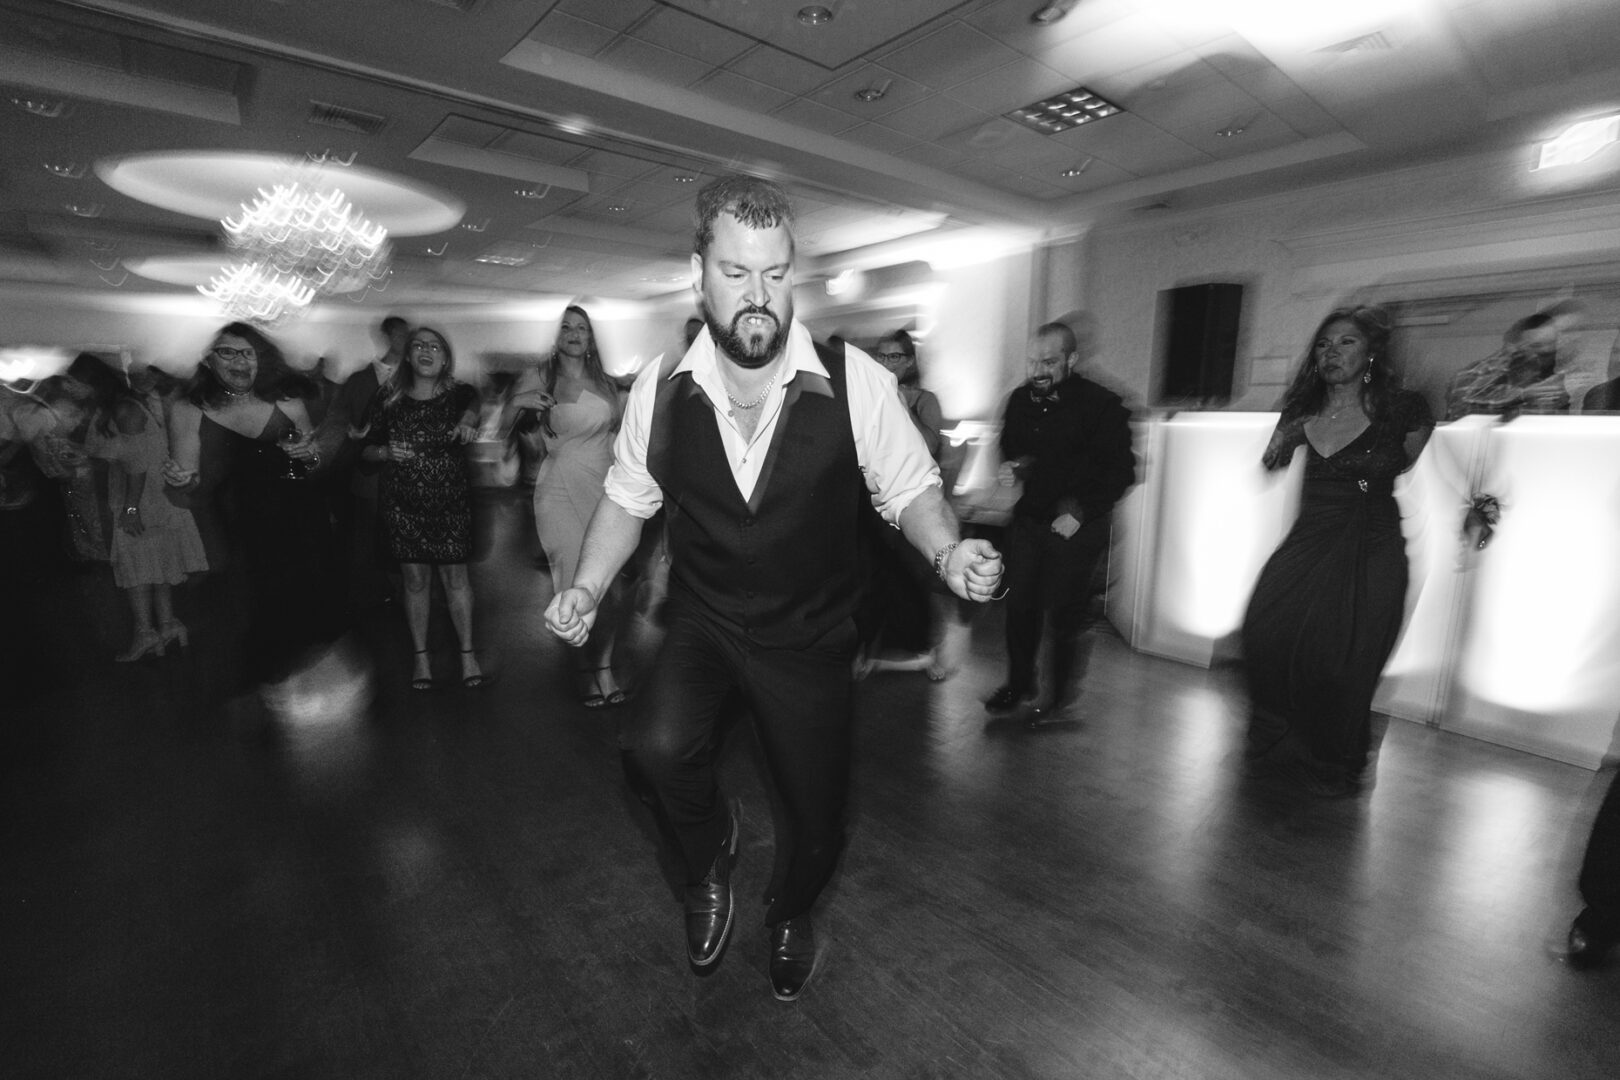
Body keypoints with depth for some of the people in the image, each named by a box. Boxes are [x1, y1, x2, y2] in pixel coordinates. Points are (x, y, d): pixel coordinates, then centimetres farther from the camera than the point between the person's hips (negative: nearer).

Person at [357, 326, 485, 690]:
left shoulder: (459, 394, 0)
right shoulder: (388, 399, 4)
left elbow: (472, 406, -25)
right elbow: (366, 449, 8)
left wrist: (466, 422, -46)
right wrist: (386, 452, -13)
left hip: (450, 503, -1)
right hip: (403, 505, 1)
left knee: (455, 576, 1)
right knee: (415, 579, 8)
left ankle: (467, 653, 14)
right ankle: (420, 656, 22)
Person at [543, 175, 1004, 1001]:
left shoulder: (855, 383, -15)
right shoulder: (659, 389, -8)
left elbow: (911, 489, -7)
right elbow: (627, 497, 6)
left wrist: (948, 552, -27)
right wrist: (587, 587, -6)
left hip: (810, 638, 0)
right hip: (701, 624, 1)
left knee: (816, 816, 11)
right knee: (655, 748, -26)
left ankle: (790, 916, 52)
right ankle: (709, 856, 14)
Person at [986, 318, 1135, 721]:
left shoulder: (1101, 404, -10)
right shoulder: (1021, 400, 6)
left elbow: (1120, 471, -10)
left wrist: (1080, 511, -18)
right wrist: (1012, 468, -1)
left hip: (1076, 526, -5)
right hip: (1028, 520, 5)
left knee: (1065, 612, 2)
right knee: (1020, 605, 8)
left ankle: (1061, 695, 21)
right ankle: (1019, 683, 25)